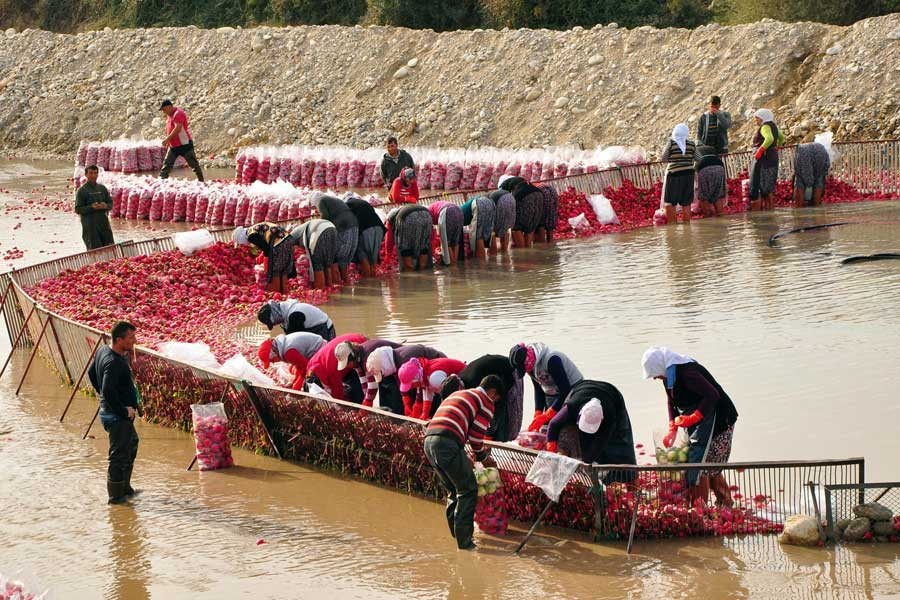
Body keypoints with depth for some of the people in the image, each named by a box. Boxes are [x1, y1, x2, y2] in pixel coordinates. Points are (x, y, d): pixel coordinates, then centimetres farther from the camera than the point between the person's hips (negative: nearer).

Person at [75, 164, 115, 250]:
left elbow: (111, 204, 14)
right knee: (94, 249, -6)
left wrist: (106, 206, -10)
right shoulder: (81, 191, -2)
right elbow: (78, 209, -7)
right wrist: (91, 207, -21)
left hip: (104, 222, 5)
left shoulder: (102, 188, 13)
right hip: (90, 224, -5)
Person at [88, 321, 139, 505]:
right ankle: (116, 496, 11)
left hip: (111, 410, 11)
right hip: (118, 416, -11)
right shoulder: (113, 362, -27)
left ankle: (125, 488, 37)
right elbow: (108, 391, -36)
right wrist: (124, 411, -24)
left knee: (131, 444, 25)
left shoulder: (102, 351, 4)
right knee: (119, 455, 0)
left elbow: (92, 373, 20)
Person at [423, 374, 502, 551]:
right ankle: (464, 541, 0)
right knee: (468, 490, 3)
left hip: (429, 440, 8)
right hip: (448, 443, -8)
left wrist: (480, 451, 41)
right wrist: (482, 457, 21)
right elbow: (475, 435, 4)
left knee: (453, 490, 23)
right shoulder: (486, 401, 10)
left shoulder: (457, 394, 34)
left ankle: (456, 532, 28)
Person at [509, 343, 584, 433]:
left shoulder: (551, 360, -30)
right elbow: (538, 389, 7)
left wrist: (546, 416, -29)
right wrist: (538, 414, -6)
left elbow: (565, 391, -29)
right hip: (551, 396, 8)